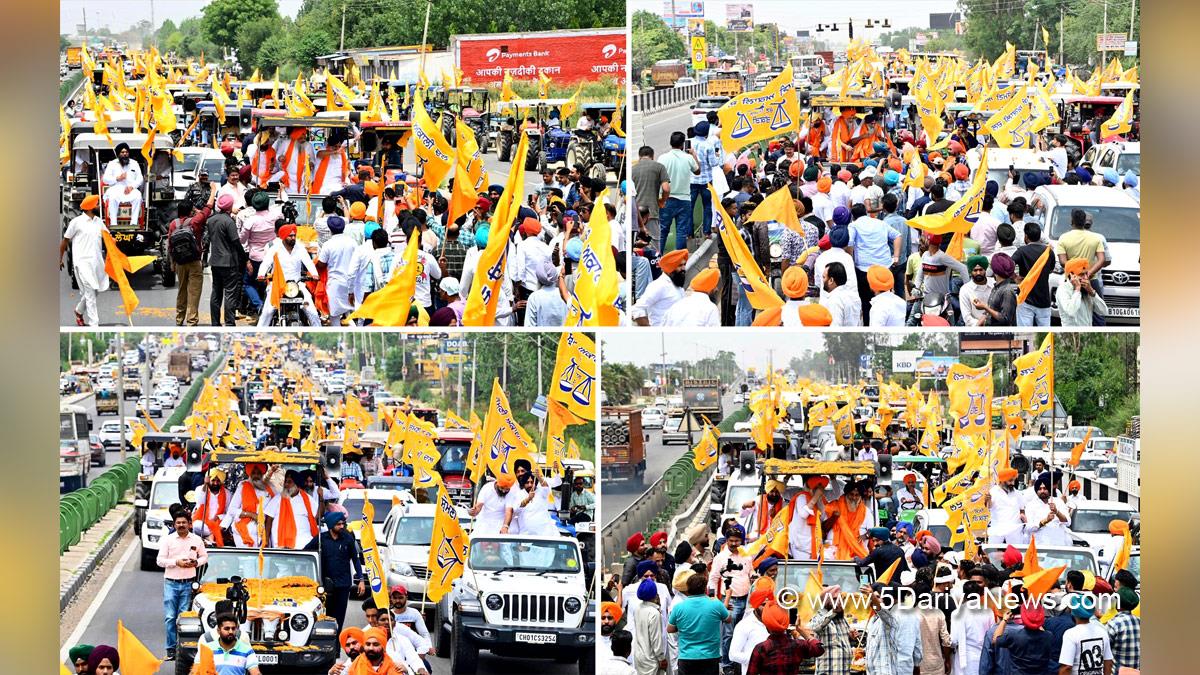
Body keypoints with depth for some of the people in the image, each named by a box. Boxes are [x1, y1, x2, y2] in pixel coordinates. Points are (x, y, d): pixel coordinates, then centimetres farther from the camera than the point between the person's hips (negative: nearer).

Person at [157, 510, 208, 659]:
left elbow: (204, 557, 18)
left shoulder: (197, 540, 7)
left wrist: (196, 562, -4)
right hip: (171, 583, -1)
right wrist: (176, 562, -13)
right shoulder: (168, 540, 2)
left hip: (188, 584, 1)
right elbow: (160, 560, 0)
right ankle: (171, 649, 0)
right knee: (170, 617, -4)